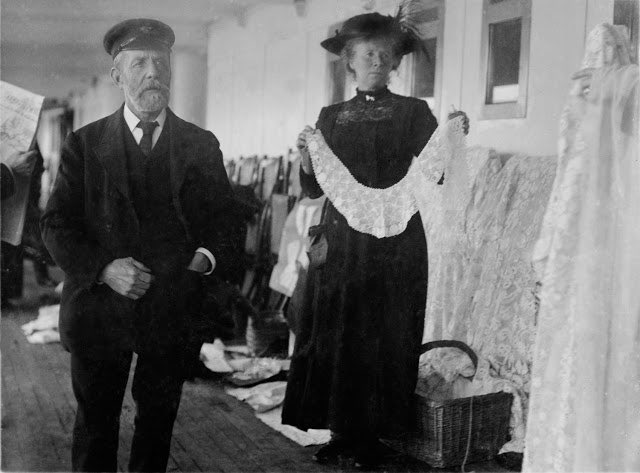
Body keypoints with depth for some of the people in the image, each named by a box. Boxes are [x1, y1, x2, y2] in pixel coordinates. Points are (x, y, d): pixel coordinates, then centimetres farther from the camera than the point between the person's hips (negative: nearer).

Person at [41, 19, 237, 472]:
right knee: (95, 426, 12)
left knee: (158, 422, 14)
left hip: (175, 311, 1)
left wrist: (209, 256, -13)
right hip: (100, 310, -1)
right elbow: (57, 225, -2)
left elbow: (225, 221, 8)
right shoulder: (84, 143, 1)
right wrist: (104, 268, -17)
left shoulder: (202, 145, 6)